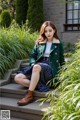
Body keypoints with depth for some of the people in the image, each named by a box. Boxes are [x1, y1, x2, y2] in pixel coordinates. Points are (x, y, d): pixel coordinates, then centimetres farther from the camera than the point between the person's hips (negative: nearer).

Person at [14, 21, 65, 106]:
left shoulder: (58, 44, 9)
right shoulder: (39, 43, 15)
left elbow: (61, 60, 14)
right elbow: (32, 56, 15)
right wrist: (33, 64, -5)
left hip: (51, 68, -4)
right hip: (38, 66, 5)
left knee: (37, 67, -40)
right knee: (18, 78, -18)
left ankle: (29, 95, -34)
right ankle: (40, 85, -23)